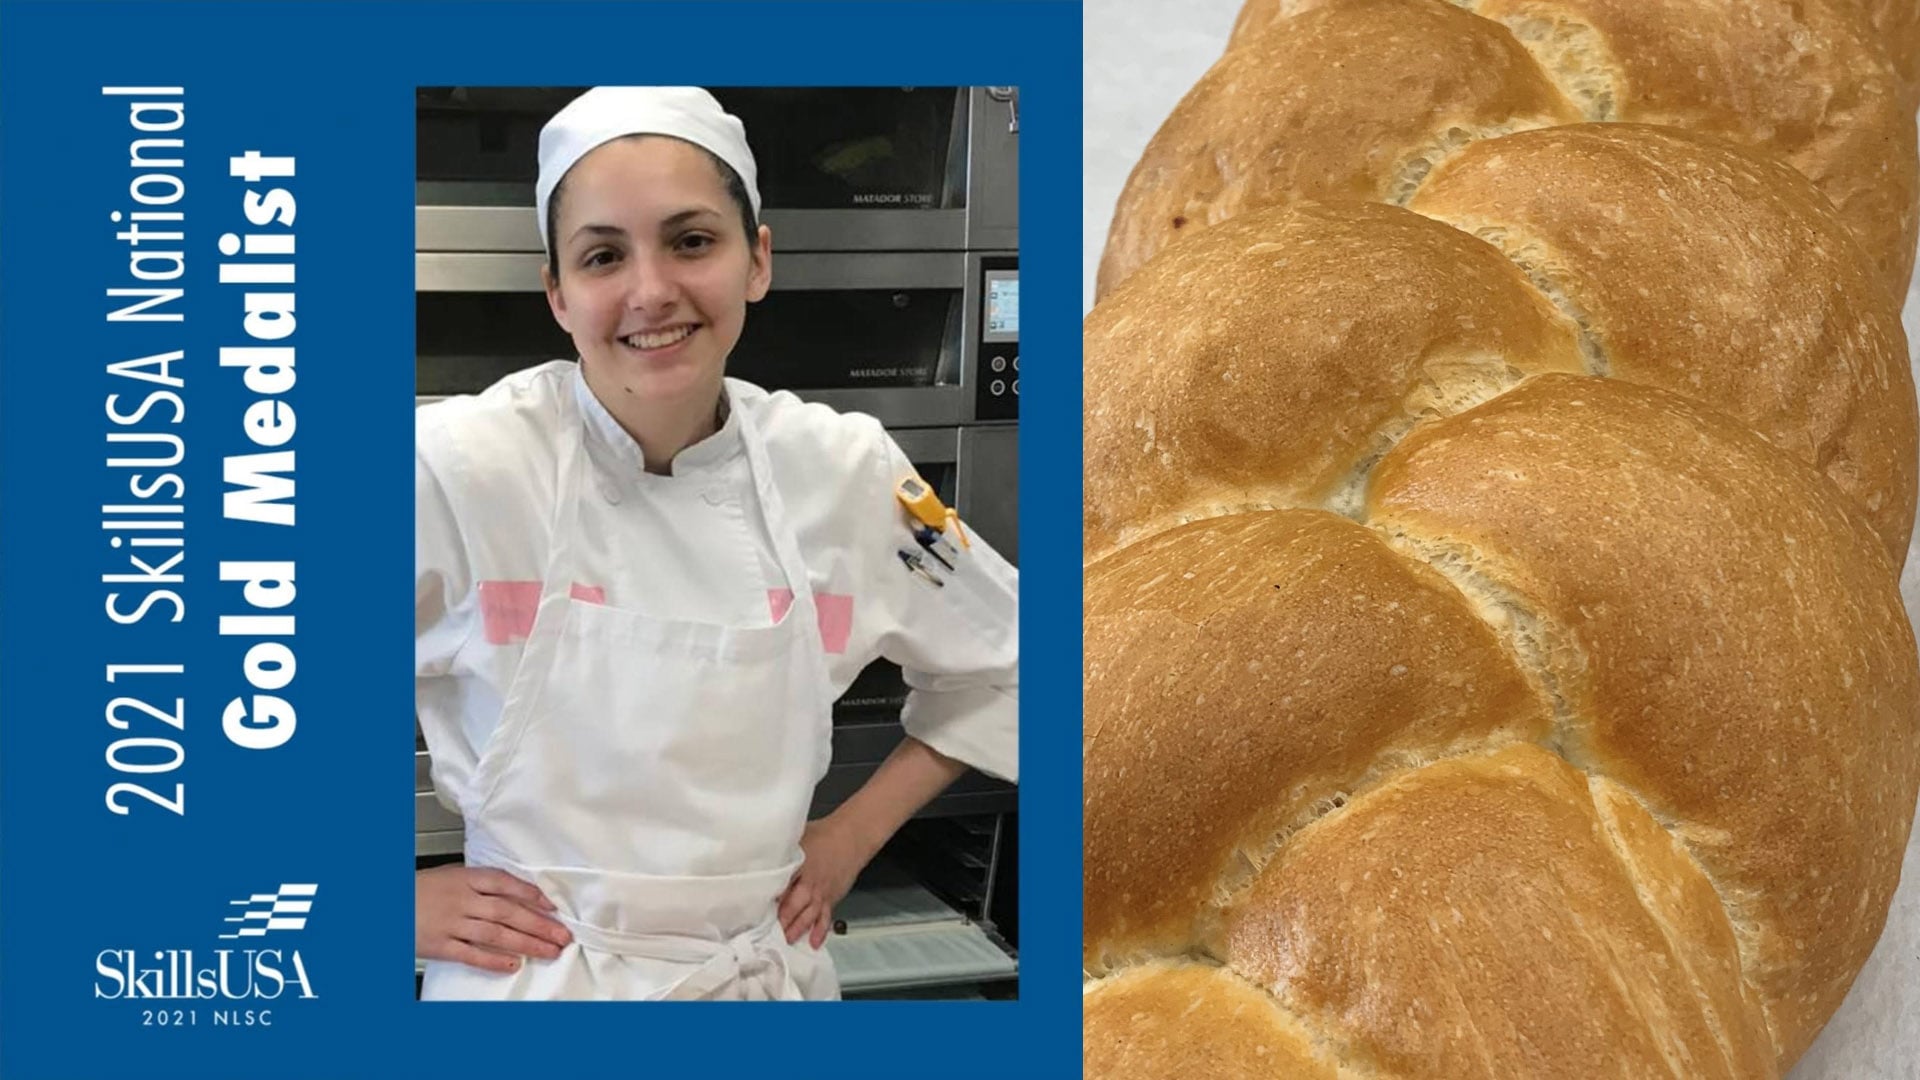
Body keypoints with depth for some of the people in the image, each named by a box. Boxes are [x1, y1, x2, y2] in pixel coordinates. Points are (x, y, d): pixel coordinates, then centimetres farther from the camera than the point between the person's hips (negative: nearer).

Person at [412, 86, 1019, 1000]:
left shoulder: (844, 474, -8)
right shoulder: (457, 469, -19)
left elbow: (998, 666, 10)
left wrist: (851, 836, 4)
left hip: (767, 973, 4)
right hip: (533, 975, -3)